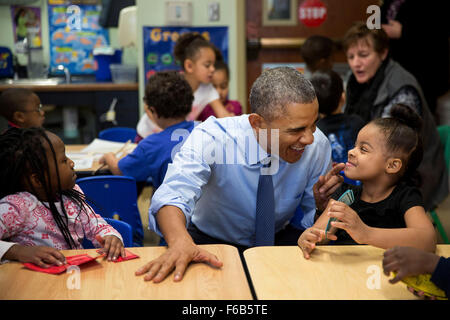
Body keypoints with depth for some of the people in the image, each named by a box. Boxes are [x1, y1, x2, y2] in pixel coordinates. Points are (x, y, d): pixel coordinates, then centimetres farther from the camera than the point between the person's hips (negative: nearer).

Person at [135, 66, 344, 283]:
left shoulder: (318, 146, -18)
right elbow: (172, 194, -42)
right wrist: (181, 243, -63)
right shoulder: (212, 137, -28)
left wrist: (321, 203, -30)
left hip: (278, 239, 2)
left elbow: (314, 224, -6)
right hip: (212, 242, -1)